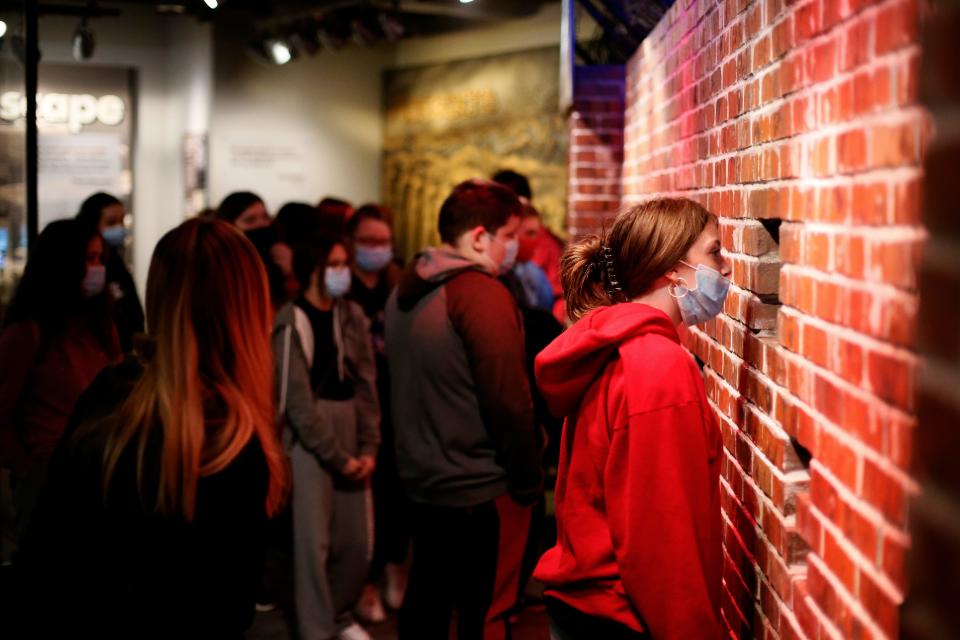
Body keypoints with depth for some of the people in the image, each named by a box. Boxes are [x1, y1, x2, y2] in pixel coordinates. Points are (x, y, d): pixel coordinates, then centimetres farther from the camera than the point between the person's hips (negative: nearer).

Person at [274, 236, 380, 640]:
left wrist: (368, 448, -3)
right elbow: (299, 402, -12)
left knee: (359, 542, 7)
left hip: (351, 435, 5)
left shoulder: (353, 317, 8)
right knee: (314, 542, -7)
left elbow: (366, 386, 6)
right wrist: (337, 457, -11)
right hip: (309, 440, -5)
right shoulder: (292, 324, -9)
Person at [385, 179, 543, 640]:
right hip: (480, 490, -8)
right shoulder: (481, 292, -18)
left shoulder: (406, 291, 8)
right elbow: (508, 399, -20)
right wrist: (527, 480, -10)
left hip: (422, 481, 8)